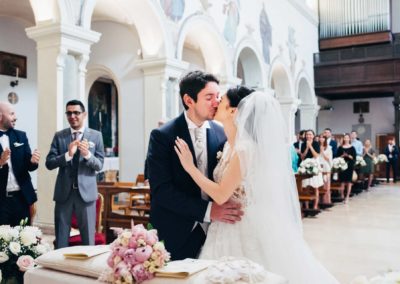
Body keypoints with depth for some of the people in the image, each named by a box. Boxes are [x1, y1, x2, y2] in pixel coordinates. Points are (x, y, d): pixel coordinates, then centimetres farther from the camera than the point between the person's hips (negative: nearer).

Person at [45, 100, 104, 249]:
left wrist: (87, 154, -22)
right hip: (64, 192, 1)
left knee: (88, 239, 7)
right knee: (60, 239, 8)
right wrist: (68, 154, -20)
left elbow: (99, 165, -2)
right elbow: (49, 163, -2)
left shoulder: (96, 135, 2)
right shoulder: (59, 136, 5)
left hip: (86, 192, -1)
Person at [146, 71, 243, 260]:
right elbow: (161, 190, -16)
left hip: (211, 232, 3)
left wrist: (229, 207, -13)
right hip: (174, 235, -3)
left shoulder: (222, 134, 1)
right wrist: (207, 210, -25)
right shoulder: (162, 136, -10)